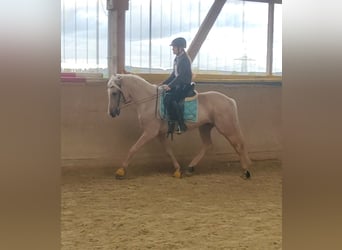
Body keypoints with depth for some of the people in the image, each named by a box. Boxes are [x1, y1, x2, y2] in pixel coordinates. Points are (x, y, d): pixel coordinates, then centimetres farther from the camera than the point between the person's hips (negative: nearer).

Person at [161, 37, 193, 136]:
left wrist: (170, 86, -24)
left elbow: (181, 76, -22)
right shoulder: (177, 58, 13)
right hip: (178, 84, 10)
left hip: (184, 85, -10)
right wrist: (164, 83, 12)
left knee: (169, 98, -27)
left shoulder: (184, 59, -16)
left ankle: (181, 125, -20)